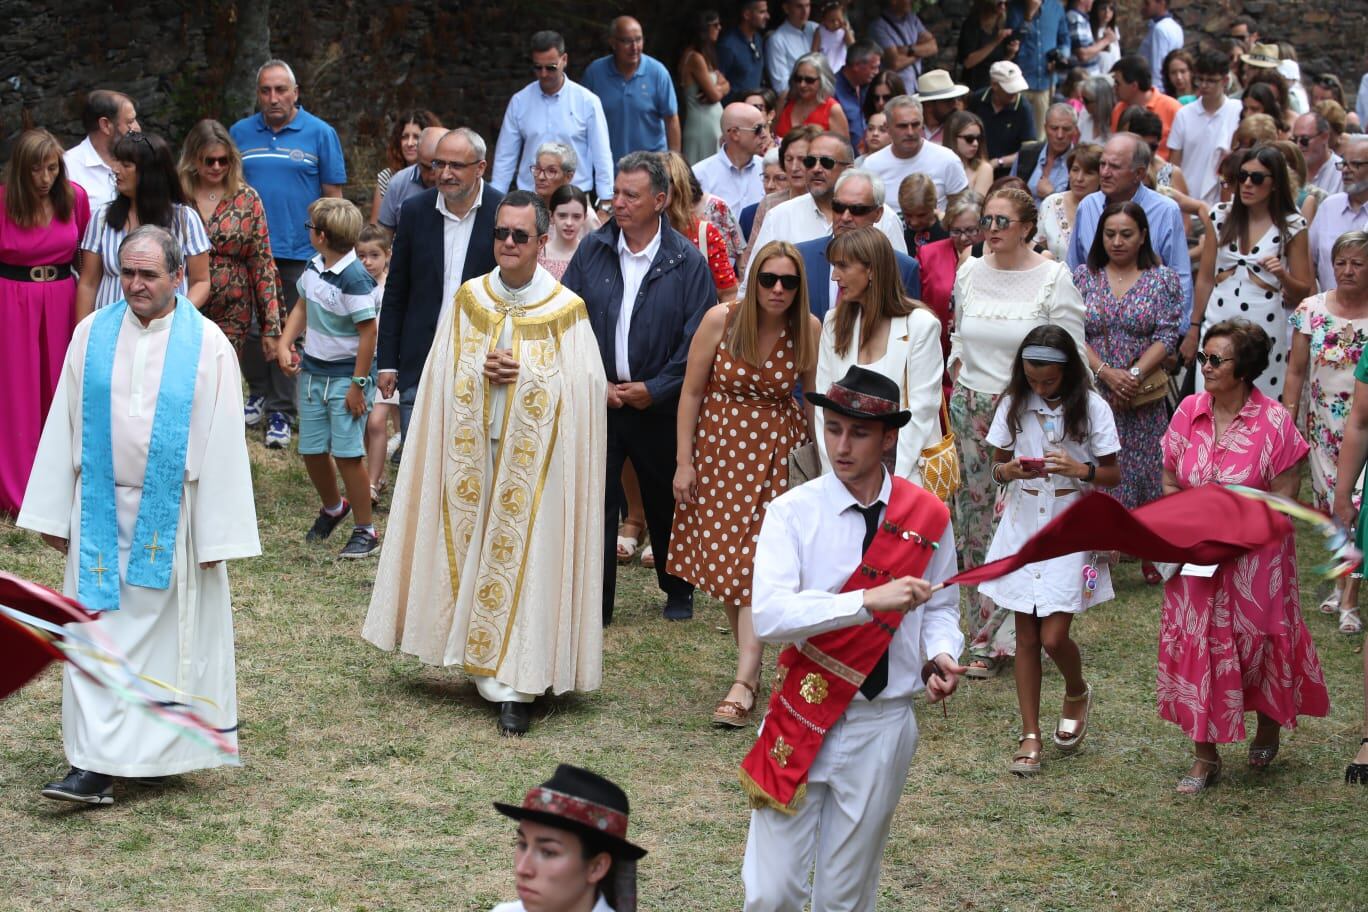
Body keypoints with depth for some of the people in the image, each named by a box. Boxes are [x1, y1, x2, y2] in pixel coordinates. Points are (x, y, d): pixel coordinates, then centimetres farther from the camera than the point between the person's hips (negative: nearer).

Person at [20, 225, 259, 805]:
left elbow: (222, 442, -6)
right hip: (102, 511, 2)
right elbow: (64, 426, 5)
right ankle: (94, 767, 2)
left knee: (164, 631, 5)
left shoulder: (207, 346, -6)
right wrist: (53, 512, 4)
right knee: (98, 632, -1)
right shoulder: (92, 335, 2)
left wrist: (218, 533, -8)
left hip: (170, 514, -2)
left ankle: (157, 751, 16)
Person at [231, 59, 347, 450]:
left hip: (298, 252, -2)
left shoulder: (320, 134, -1)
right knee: (250, 328, 8)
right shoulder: (240, 133, 7)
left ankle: (280, 411, 11)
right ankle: (258, 393, 29)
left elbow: (333, 196, 1)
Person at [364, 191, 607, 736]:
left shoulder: (566, 311, -2)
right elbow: (441, 379, 8)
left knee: (524, 560, -5)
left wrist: (524, 374, -15)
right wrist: (481, 373, -11)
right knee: (474, 548, 5)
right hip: (473, 451, 3)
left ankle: (515, 687, -5)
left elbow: (586, 387, -6)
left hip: (536, 458, -3)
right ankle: (487, 666, 16)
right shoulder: (467, 301, 7)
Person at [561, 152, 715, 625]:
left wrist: (654, 389, -12)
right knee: (595, 499, -1)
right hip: (597, 401, 1)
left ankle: (678, 591, 33)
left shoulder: (687, 261, -7)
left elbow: (697, 339, -7)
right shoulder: (592, 250, 0)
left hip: (659, 406, -1)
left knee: (666, 502, 13)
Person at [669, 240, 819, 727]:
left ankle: (744, 683, -14)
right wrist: (683, 462, -3)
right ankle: (752, 662, 18)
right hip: (718, 447, 1)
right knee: (723, 556, 4)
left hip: (777, 451, -1)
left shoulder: (809, 330, -8)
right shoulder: (721, 320, -10)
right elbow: (691, 392, -3)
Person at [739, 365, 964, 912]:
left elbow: (940, 606, 14)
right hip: (803, 721, -1)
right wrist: (871, 600, -30)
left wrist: (939, 655, -7)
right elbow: (769, 616, -21)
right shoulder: (792, 513, -7)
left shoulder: (927, 518, 0)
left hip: (883, 728, 1)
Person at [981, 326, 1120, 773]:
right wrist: (1010, 471, -15)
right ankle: (1030, 735, 14)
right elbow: (997, 467, 9)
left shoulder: (1091, 408, -7)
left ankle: (1077, 694, 24)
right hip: (1022, 526, 3)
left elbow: (1113, 474, -2)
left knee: (1053, 636, -9)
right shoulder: (1013, 405, 1)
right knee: (1026, 637, 4)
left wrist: (1078, 469, -22)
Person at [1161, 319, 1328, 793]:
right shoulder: (1189, 411, 0)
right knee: (1196, 645, 1)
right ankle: (1204, 756, 11)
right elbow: (1170, 482, 9)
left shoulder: (1273, 421, -11)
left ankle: (1268, 726, 38)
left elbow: (1285, 493, -9)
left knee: (1257, 642, 7)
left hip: (1256, 556, -3)